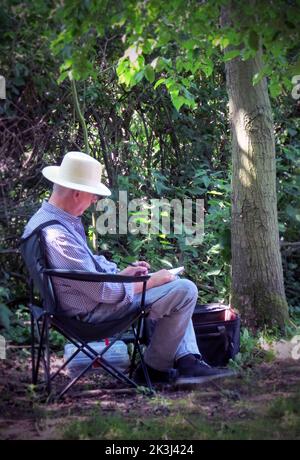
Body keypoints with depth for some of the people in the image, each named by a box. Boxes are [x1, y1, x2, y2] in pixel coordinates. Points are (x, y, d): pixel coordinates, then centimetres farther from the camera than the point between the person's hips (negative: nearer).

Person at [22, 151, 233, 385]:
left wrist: (122, 272, 8)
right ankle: (154, 368, 2)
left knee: (174, 285, 21)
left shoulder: (44, 217, 4)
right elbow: (104, 292, -26)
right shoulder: (57, 236, -29)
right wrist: (150, 282, -14)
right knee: (185, 291, -14)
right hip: (93, 312, -11)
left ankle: (187, 361, 9)